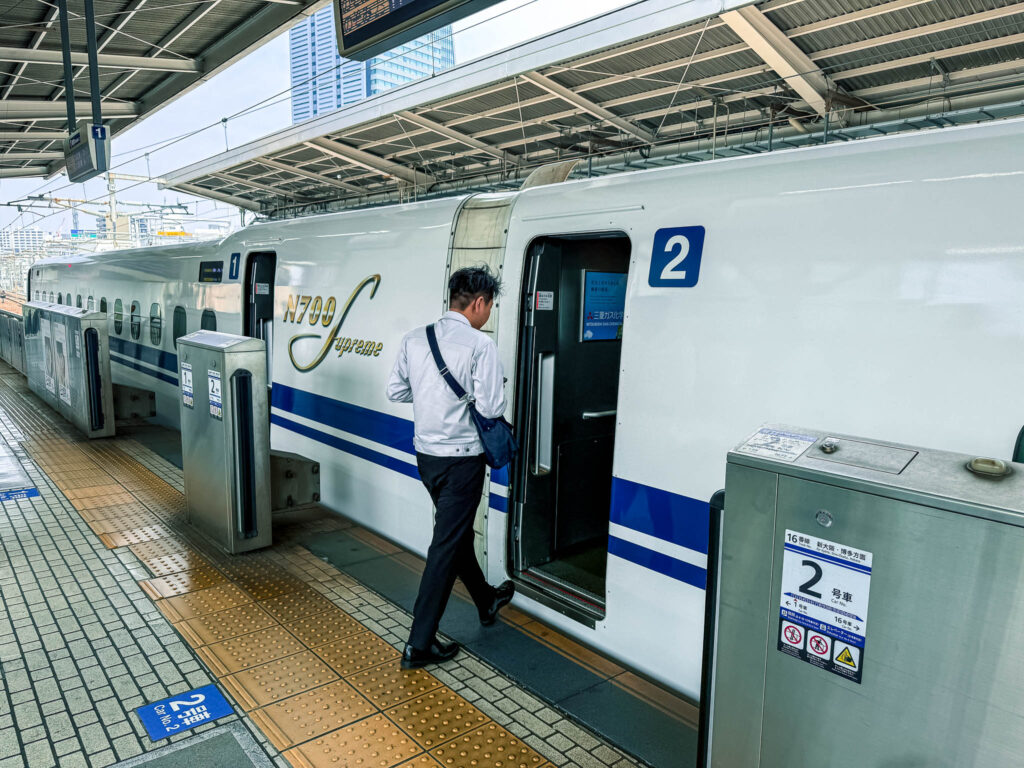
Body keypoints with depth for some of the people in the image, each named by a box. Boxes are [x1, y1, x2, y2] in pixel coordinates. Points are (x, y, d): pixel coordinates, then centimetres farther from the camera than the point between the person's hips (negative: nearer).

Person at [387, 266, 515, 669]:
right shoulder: (480, 344, -17)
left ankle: (486, 600, 46)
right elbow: (491, 407, -19)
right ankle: (419, 644, 11)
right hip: (461, 458, -7)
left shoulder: (415, 339, 1)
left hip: (426, 453, 8)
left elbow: (396, 391, 7)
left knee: (457, 531, 23)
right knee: (446, 546, 2)